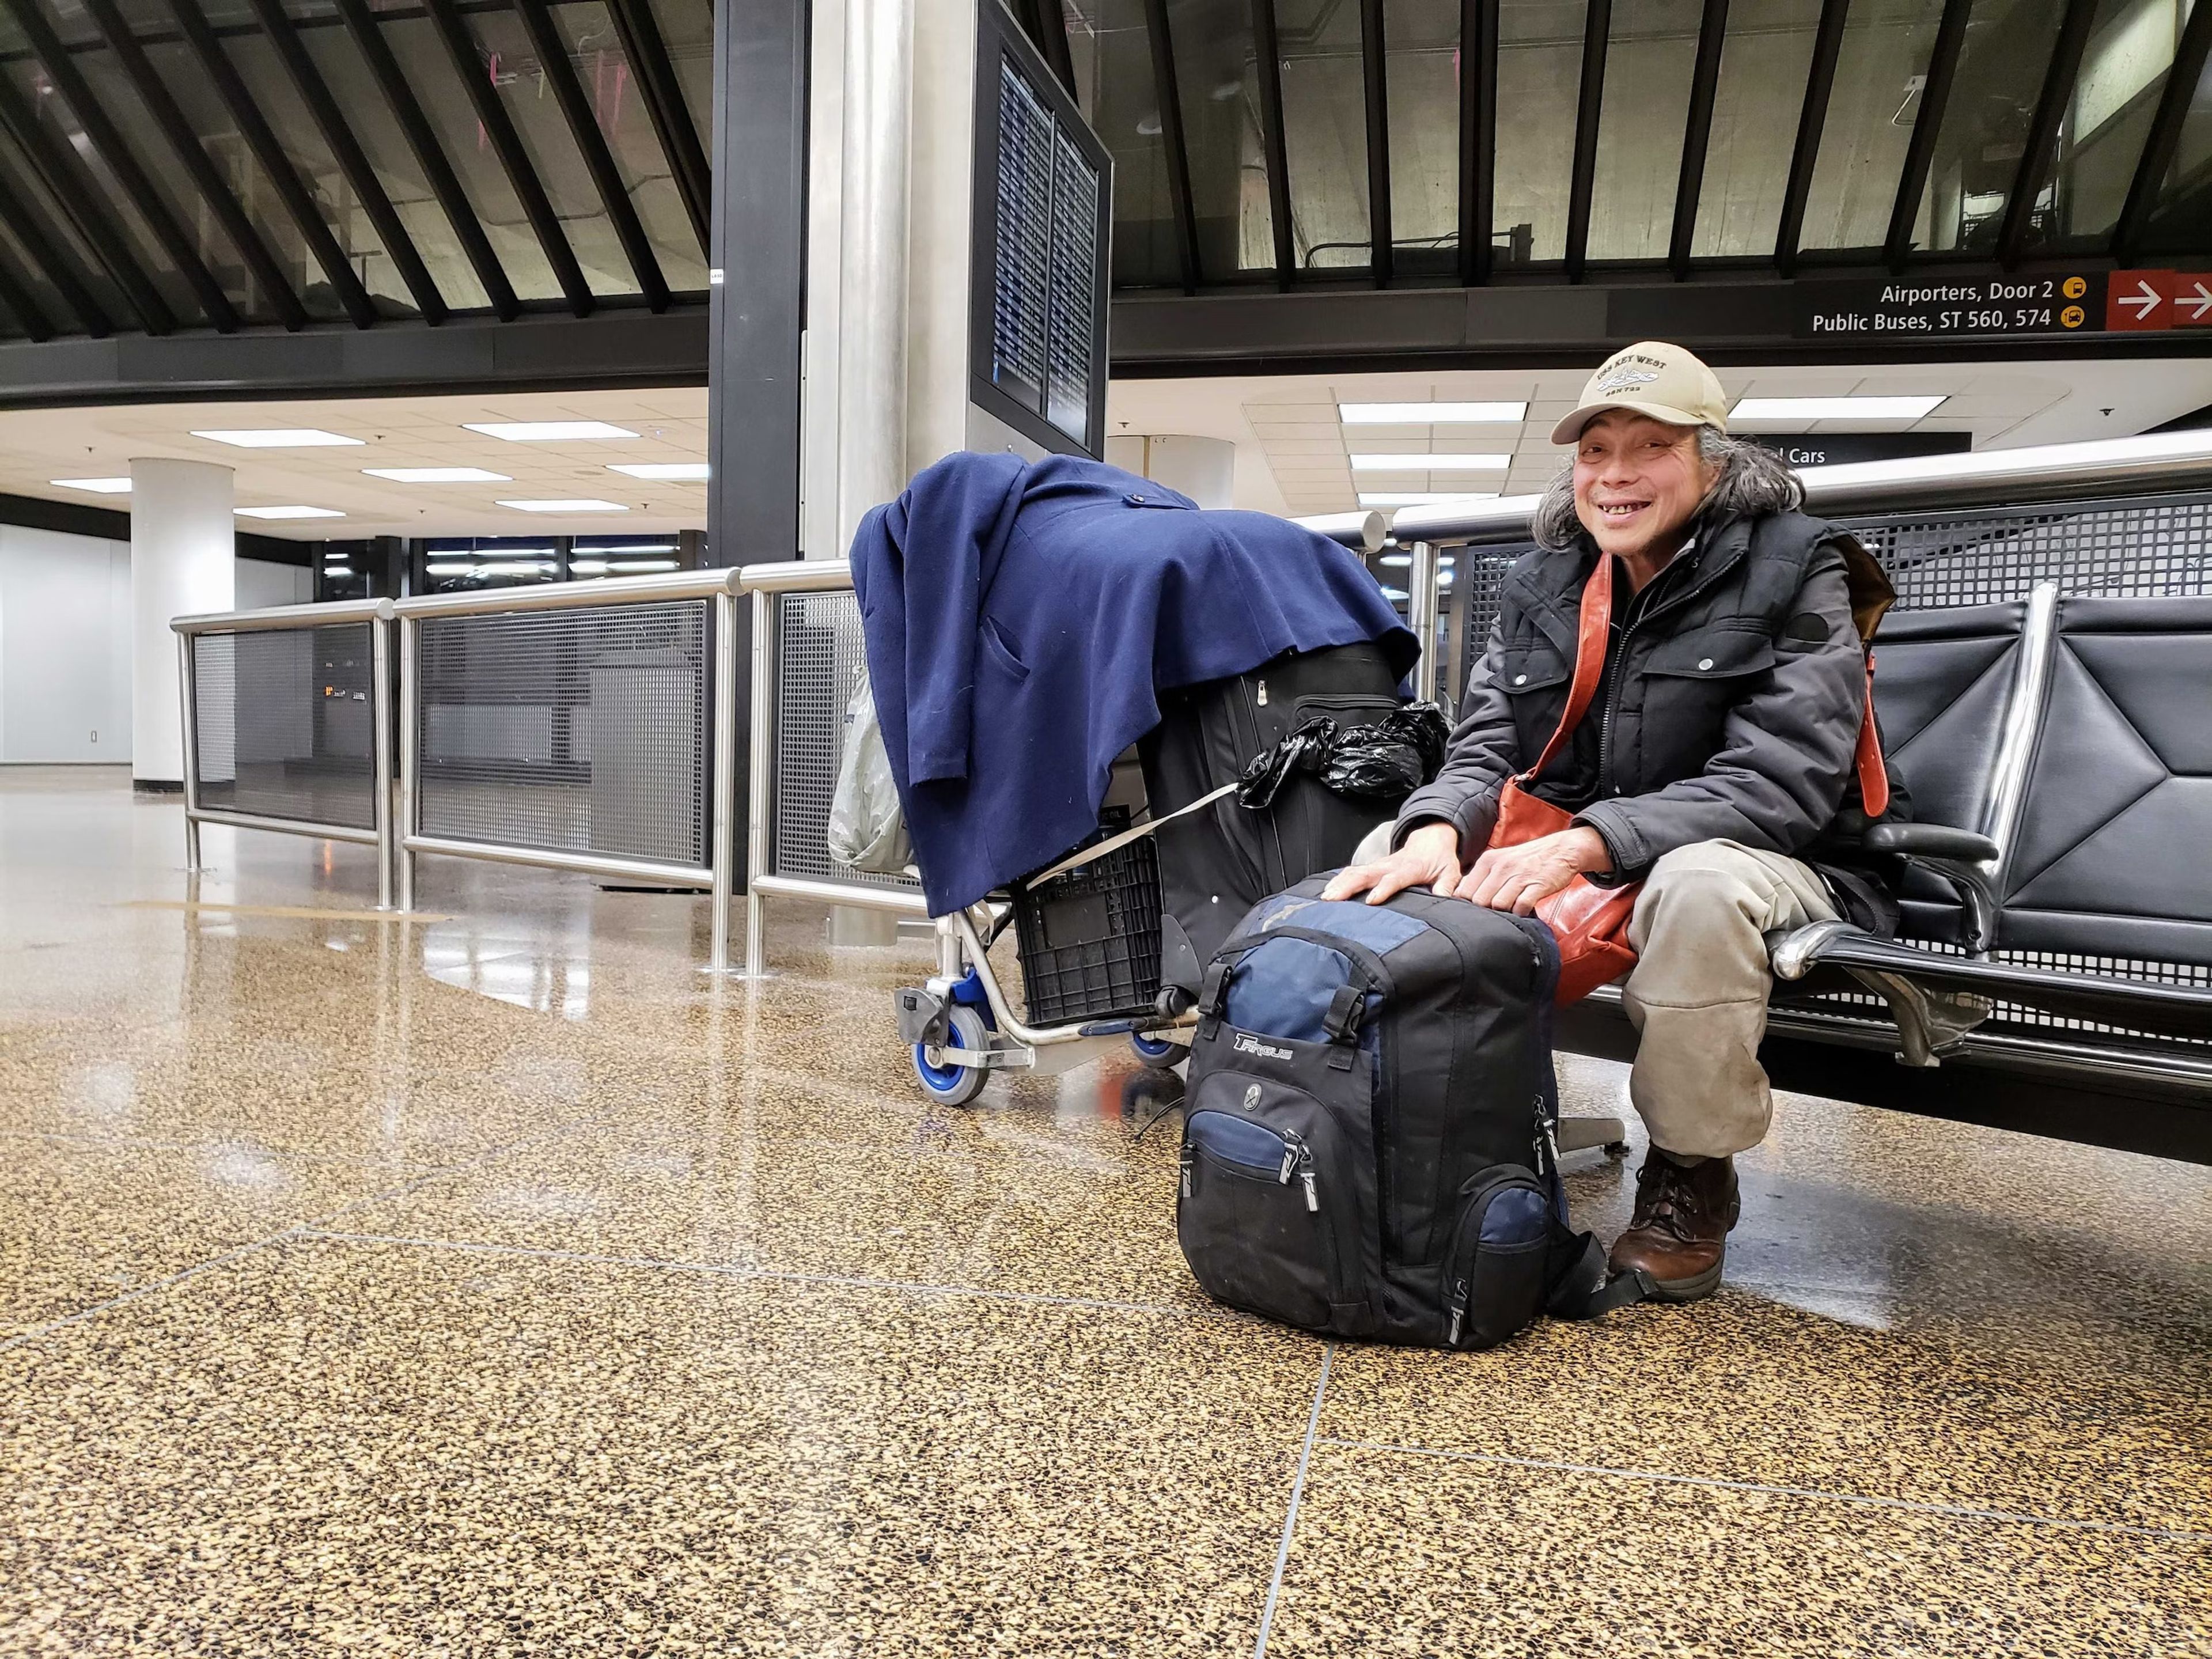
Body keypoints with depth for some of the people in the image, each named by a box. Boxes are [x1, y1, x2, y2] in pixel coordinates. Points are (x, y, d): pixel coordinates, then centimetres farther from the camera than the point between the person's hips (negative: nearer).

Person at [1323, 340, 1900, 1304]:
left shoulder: (1793, 571, -11)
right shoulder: (1542, 585, 5)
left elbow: (1779, 785, -21)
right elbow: (1486, 747, -2)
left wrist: (1583, 842, -34)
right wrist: (1437, 828, -27)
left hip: (1769, 867, -4)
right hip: (1564, 862, 5)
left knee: (1699, 883, -39)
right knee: (1391, 850, -11)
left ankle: (1690, 1174, -14)